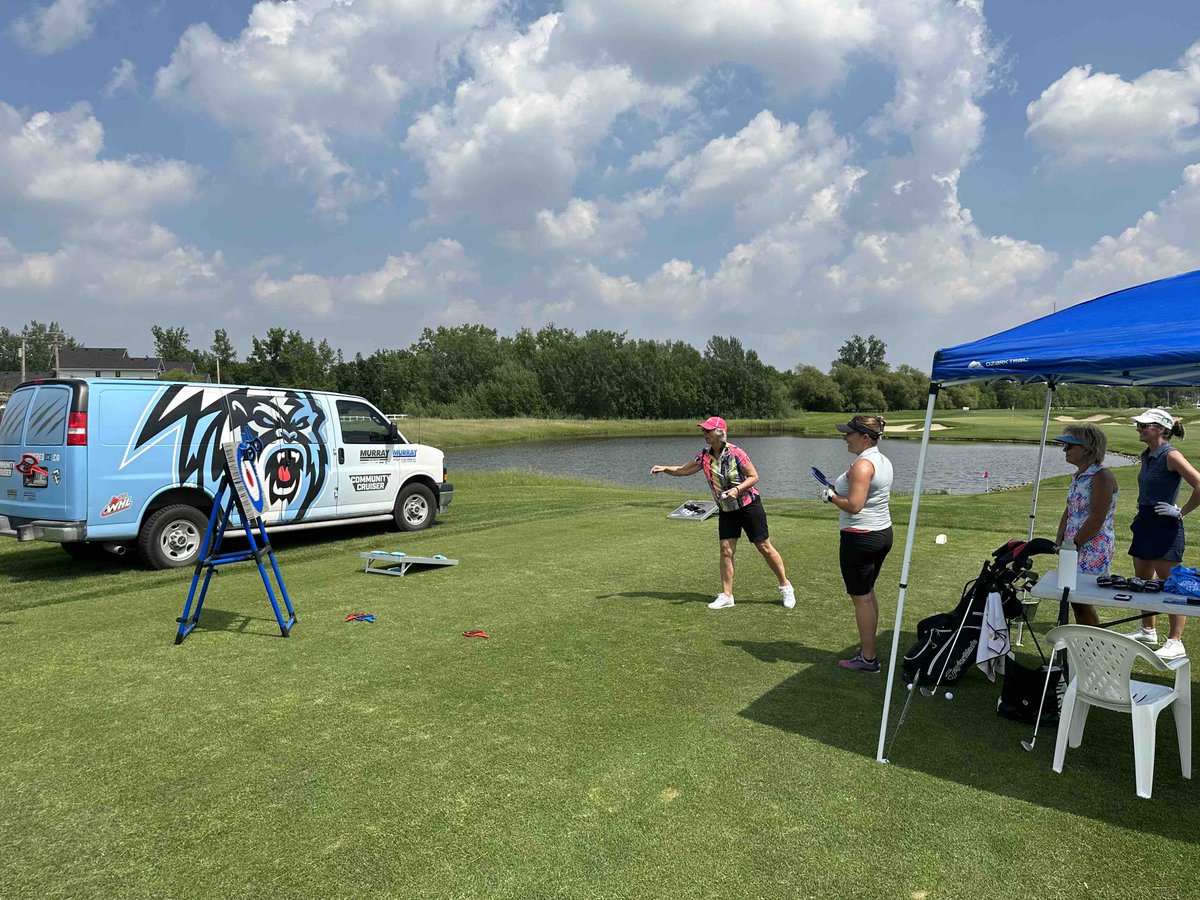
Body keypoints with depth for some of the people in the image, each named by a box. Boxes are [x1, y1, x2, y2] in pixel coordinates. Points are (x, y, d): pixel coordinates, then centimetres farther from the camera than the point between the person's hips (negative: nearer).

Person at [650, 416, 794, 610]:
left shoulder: (735, 453, -19)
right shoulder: (704, 456, -3)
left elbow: (754, 476, -13)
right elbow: (683, 470, 4)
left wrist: (737, 489, -27)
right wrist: (665, 468, -13)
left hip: (749, 505, -5)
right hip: (726, 510, 5)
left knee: (765, 548, 3)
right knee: (726, 551, 0)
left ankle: (785, 587, 19)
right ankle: (726, 596, 9)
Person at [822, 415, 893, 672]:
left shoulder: (862, 464, -20)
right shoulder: (883, 461, 10)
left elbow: (854, 505, -26)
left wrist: (831, 496, -9)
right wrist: (841, 490, 14)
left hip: (860, 537, -10)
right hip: (883, 533, 10)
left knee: (861, 598, 0)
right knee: (868, 593, 20)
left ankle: (868, 658, 7)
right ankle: (867, 647, 29)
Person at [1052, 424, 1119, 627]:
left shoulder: (1102, 476, -15)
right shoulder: (1078, 475, 14)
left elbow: (1097, 519, -19)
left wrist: (1073, 544, -15)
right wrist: (1059, 541, 8)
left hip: (1094, 550, -9)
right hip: (1075, 550, 9)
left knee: (1081, 599, -6)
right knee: (1075, 599, 11)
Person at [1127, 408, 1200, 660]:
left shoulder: (1171, 456, -15)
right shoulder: (1146, 455, 10)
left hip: (1165, 526, -9)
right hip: (1144, 523, 9)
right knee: (1143, 582, 16)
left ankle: (1176, 643, 4)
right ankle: (1148, 631, 29)